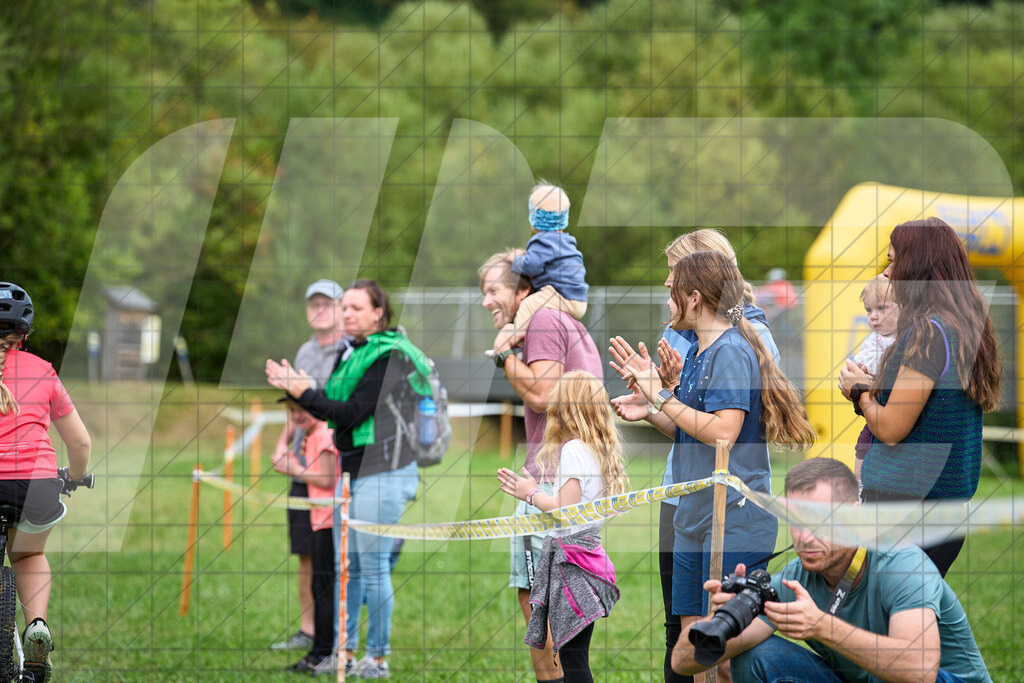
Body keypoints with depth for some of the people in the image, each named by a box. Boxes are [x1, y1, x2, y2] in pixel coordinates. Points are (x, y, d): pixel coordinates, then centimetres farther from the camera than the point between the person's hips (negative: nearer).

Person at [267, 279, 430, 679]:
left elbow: (352, 413, -18)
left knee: (373, 567, -6)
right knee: (347, 566, 10)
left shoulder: (390, 356, -13)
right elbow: (333, 410, 14)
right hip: (351, 469, 9)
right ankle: (345, 653, 15)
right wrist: (295, 388, 1)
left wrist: (305, 394, -20)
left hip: (382, 473, -9)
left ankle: (377, 658, 0)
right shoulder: (350, 354, 14)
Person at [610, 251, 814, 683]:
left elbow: (723, 431, -22)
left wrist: (662, 397, -16)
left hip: (734, 520, -10)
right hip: (694, 521, 10)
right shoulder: (697, 354, 15)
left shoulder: (732, 351, -14)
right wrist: (651, 413, 5)